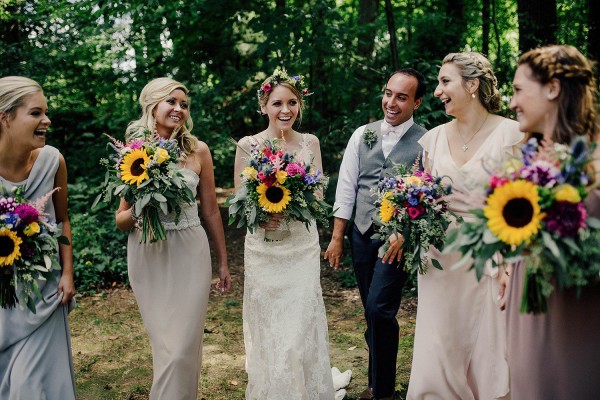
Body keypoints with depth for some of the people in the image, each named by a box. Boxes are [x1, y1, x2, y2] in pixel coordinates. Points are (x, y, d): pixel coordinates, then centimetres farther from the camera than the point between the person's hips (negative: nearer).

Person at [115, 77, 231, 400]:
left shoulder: (197, 150, 0)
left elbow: (210, 210, 7)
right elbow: (121, 221, 2)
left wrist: (223, 262, 11)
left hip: (189, 252, 0)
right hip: (148, 254, 0)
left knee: (184, 345, 1)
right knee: (165, 344, 9)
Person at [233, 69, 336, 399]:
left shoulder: (310, 142, 4)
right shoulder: (248, 145, -2)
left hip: (303, 244, 2)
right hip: (264, 247, -1)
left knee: (303, 323, 5)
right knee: (268, 327, 5)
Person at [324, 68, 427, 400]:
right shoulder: (362, 134, 6)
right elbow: (346, 187, 6)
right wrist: (337, 238, 4)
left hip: (398, 237, -4)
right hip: (361, 234, 4)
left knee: (379, 310, -11)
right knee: (372, 313, 12)